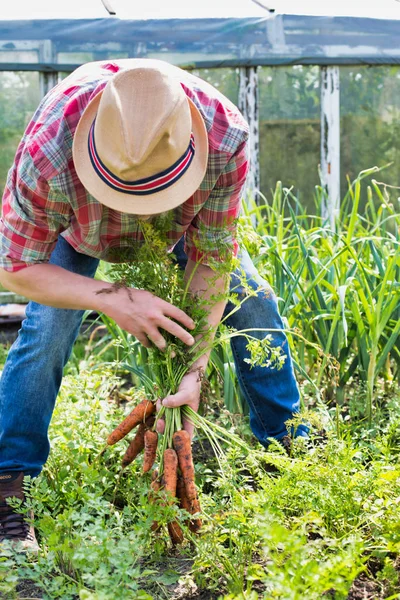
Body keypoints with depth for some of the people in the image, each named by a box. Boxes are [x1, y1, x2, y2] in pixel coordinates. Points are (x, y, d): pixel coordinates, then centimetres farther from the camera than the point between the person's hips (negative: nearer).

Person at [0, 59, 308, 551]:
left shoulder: (225, 136, -42)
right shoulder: (45, 155, -47)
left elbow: (212, 254, -28)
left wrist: (194, 367, -33)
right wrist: (113, 301, -45)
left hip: (183, 217, 2)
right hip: (79, 225, -2)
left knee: (254, 304, -2)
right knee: (44, 332, -18)